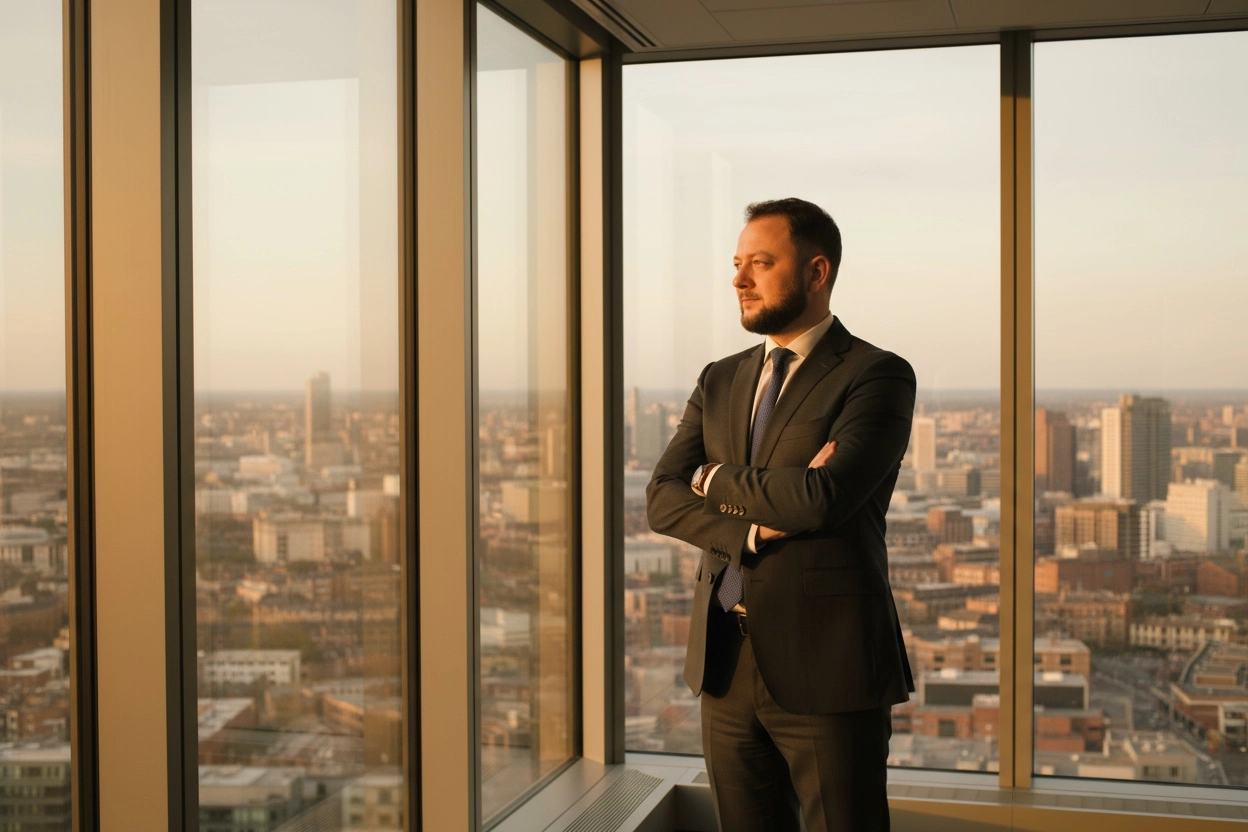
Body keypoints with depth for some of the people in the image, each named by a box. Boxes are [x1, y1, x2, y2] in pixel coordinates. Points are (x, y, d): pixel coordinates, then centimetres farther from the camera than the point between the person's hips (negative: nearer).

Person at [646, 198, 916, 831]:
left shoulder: (876, 376, -7)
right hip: (725, 662, 6)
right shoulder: (720, 381, 13)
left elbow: (824, 497, -22)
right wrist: (757, 525, -15)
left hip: (826, 665, -6)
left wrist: (714, 479, -6)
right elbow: (661, 499, 3)